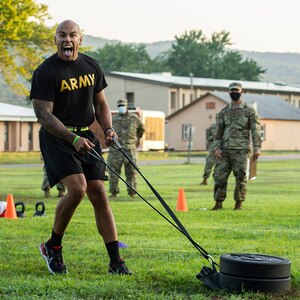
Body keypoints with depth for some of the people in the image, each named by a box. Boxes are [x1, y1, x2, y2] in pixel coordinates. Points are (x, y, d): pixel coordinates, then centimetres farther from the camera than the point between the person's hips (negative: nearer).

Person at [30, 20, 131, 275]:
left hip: (86, 136, 5)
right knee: (77, 188, -22)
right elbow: (43, 114, -16)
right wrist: (72, 139, -28)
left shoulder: (92, 67, 8)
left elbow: (100, 103, 19)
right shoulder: (45, 71, -10)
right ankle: (53, 247, 1)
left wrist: (108, 129, -1)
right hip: (57, 137, -5)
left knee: (99, 194, -2)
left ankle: (116, 262, -2)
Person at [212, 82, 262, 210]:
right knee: (219, 175, -2)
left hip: (240, 149, -3)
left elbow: (255, 131, 0)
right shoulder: (224, 112, 13)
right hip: (224, 149, 3)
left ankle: (239, 203, 7)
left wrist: (256, 148, -8)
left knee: (240, 177, -3)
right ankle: (219, 202, 5)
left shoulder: (249, 111, 3)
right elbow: (218, 131, 13)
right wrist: (216, 147, 1)